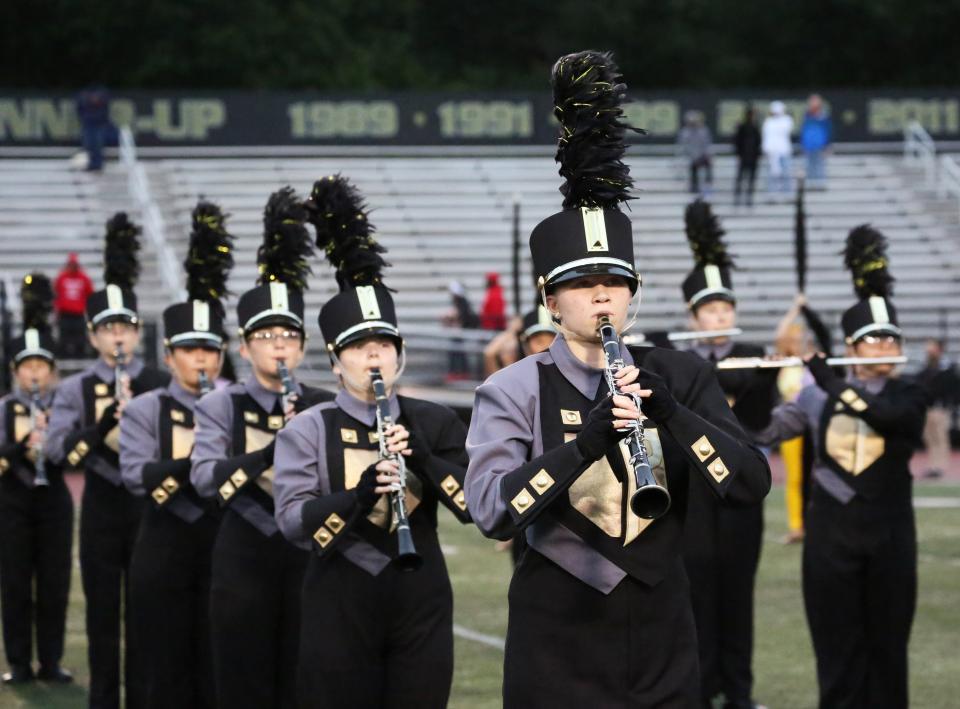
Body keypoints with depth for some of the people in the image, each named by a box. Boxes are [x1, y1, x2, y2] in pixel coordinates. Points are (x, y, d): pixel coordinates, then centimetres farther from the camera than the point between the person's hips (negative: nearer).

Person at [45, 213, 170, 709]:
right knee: (102, 609, 5)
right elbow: (59, 449, -12)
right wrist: (104, 423, -23)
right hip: (101, 505, 0)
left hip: (148, 502, 0)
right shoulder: (76, 389, 2)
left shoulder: (161, 386, 3)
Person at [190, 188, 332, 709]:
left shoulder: (326, 408, 5)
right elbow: (206, 478, -14)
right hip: (244, 560, -1)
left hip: (309, 553, 1)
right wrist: (274, 449, -27)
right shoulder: (220, 405, 1)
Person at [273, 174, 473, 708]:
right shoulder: (308, 431, -1)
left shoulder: (436, 422, 5)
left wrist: (423, 457, -17)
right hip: (340, 607, -2)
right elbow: (294, 522, -11)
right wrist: (360, 492, -27)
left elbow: (473, 506, -2)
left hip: (422, 604, 2)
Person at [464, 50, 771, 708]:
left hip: (663, 645, 3)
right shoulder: (515, 391, -5)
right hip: (558, 647, -2)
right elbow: (491, 513, -17)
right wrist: (587, 440, -29)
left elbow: (752, 483, -6)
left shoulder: (681, 376, 4)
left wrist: (670, 412, -20)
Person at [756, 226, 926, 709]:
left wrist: (829, 380, -18)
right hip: (831, 529, 1)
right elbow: (759, 430, 3)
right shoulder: (819, 396, 5)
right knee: (838, 642, 2)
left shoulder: (907, 398, 0)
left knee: (887, 640, 5)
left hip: (889, 530, 0)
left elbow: (879, 414, -23)